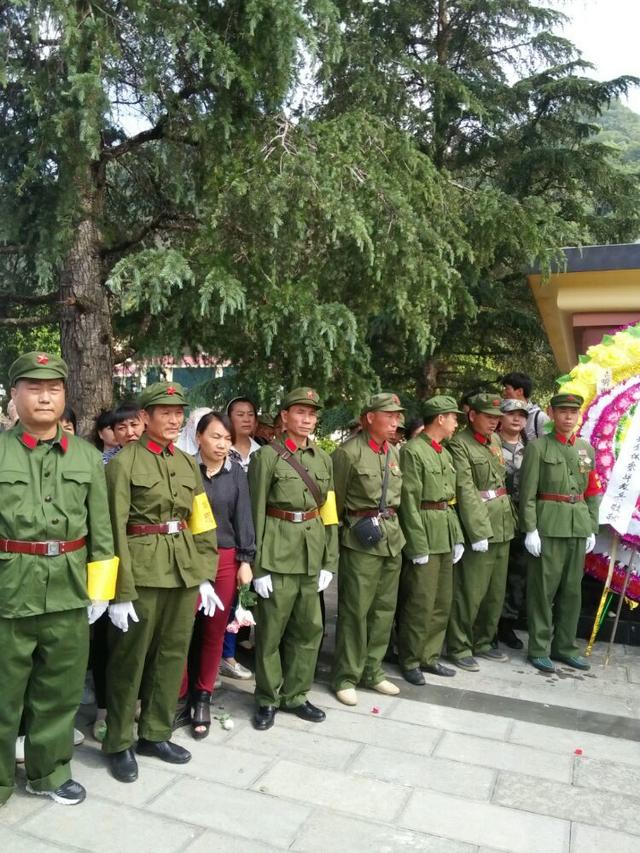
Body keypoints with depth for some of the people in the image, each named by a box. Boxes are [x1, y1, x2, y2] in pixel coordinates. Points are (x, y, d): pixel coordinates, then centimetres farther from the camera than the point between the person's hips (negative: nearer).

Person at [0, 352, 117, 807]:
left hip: (69, 593, 2)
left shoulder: (87, 456, 5)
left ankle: (49, 771, 35)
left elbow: (100, 530, 7)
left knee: (60, 691, 15)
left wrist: (99, 589, 3)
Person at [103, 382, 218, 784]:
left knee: (173, 654, 13)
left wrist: (205, 574, 5)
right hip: (143, 569, -5)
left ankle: (155, 733, 30)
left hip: (185, 569, 6)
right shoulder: (124, 462, -7)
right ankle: (119, 743, 23)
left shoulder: (188, 463, 11)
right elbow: (115, 529, -11)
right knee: (130, 658, 6)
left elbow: (203, 524, 11)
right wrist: (120, 592, -14)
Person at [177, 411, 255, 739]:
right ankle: (180, 696, 19)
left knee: (215, 630, 10)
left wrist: (246, 560, 0)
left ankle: (202, 698, 25)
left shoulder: (237, 473, 4)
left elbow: (243, 518, 4)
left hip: (226, 559, 3)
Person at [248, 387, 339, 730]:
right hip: (278, 552, -5)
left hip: (312, 554, 5)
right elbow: (256, 513, -7)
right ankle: (267, 699, 23)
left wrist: (330, 561, 5)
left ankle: (295, 695, 29)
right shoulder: (267, 456, -5)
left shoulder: (323, 458, 10)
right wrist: (258, 566, -10)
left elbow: (329, 513, 10)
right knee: (271, 631, 5)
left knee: (309, 628, 12)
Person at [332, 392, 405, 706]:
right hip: (361, 539, -7)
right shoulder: (348, 452, -10)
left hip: (392, 537, 7)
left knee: (384, 608, 12)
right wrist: (350, 528, 2)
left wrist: (390, 525, 17)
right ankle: (346, 677, 12)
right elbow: (335, 500, -4)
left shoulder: (394, 452, 10)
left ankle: (372, 670, 26)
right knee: (355, 610, -1)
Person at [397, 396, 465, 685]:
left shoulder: (444, 453, 15)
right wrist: (418, 546, -17)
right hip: (424, 533, -9)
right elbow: (409, 502, -15)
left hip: (446, 535, 9)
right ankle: (410, 661, 15)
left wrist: (457, 537, 12)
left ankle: (429, 656, 27)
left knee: (442, 602, 14)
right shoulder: (412, 451, -12)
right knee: (419, 604, -1)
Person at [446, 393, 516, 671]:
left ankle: (483, 642, 29)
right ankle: (459, 647, 13)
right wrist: (479, 531, -20)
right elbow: (465, 491, -17)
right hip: (477, 526, -8)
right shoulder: (459, 445, -12)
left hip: (502, 526, 8)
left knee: (496, 592, 15)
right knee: (470, 592, -2)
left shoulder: (495, 440, 13)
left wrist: (511, 517, 18)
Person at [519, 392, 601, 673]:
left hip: (578, 527, 5)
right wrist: (530, 529, -13)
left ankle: (564, 646, 24)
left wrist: (592, 529, 9)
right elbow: (527, 492, -7)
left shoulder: (587, 448, 13)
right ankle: (539, 649, 12)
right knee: (543, 589, 1)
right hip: (548, 526, -5)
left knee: (572, 589, 11)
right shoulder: (538, 447, -3)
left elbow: (592, 493, 14)